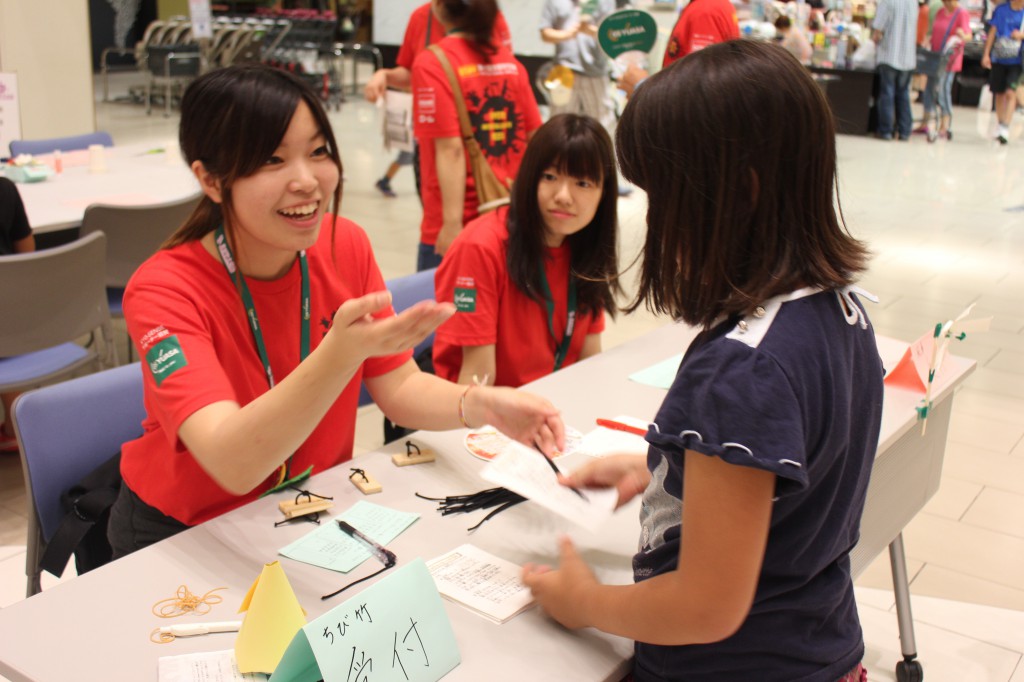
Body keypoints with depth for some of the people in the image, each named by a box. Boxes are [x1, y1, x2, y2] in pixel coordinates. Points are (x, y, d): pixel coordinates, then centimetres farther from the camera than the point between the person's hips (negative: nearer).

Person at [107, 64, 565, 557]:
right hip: (184, 534, -3)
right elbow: (234, 466, -36)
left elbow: (398, 386, -5)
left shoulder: (346, 246, -8)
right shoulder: (164, 291, -24)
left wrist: (482, 405, -26)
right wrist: (341, 353, -51)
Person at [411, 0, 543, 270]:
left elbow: (450, 149, -15)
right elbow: (535, 139, 8)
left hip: (458, 227, -5)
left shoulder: (432, 64, -9)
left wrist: (452, 222, -15)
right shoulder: (510, 62, 7)